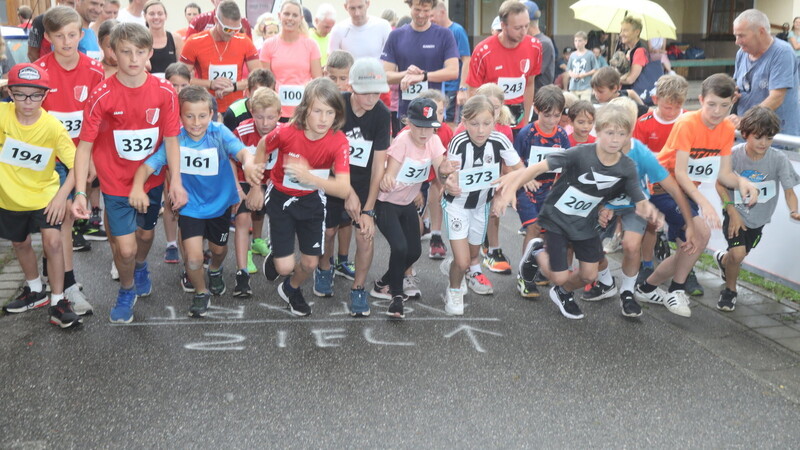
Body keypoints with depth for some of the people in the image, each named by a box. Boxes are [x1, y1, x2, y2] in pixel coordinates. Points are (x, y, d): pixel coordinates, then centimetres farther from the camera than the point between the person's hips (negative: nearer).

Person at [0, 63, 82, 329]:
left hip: (44, 195, -3)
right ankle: (35, 291, 42)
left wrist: (62, 195, -29)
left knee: (52, 241, -15)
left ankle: (58, 301, 1)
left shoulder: (53, 127, -21)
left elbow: (76, 165, -20)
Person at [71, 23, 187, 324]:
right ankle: (127, 290, 27)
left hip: (152, 179, 3)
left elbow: (171, 138, -8)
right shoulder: (102, 96, -20)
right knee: (125, 248, -6)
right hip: (116, 182, -3)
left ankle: (141, 267, 57)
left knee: (145, 234, 22)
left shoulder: (164, 92, -13)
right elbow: (85, 144, -18)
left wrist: (176, 181, -14)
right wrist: (80, 192, -24)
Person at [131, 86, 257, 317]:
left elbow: (241, 151, -40)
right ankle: (201, 293, 19)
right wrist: (138, 187, -45)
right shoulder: (174, 140, -19)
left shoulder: (219, 133, -22)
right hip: (190, 205, -1)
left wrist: (248, 162, -64)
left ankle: (215, 270, 60)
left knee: (219, 249, 22)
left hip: (219, 202, 1)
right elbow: (148, 164, -24)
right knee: (194, 257, -14)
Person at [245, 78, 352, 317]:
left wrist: (309, 176, -48)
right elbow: (262, 148, -3)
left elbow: (344, 189, -34)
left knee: (310, 264, 8)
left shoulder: (339, 142, -25)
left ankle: (292, 289, 44)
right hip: (281, 198, -1)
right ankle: (274, 258, 35)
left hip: (312, 201, 2)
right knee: (285, 267, -5)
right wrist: (256, 187, 2)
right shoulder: (286, 133, -27)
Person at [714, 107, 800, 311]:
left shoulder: (779, 159, -20)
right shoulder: (734, 155, -22)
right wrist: (732, 212, -15)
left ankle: (723, 259, 55)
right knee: (738, 253, -19)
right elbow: (720, 184, -9)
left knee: (740, 253, 17)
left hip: (759, 217, 3)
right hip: (735, 212, -3)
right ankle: (729, 290, 9)